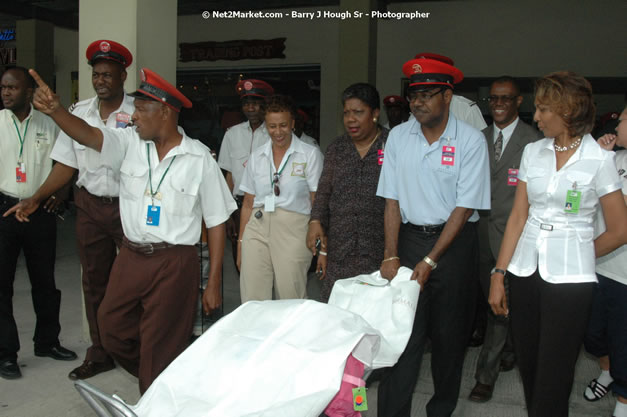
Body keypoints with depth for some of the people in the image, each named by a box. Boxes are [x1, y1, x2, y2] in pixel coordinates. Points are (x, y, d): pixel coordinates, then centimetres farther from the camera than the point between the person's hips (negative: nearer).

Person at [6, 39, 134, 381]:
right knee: (94, 282, 13)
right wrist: (36, 198, 1)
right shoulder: (77, 113, 5)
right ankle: (100, 353, 28)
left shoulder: (138, 115, -8)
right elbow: (66, 165, 8)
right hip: (90, 206, 5)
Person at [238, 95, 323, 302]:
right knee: (252, 302, 0)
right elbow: (248, 203, 17)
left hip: (293, 230, -3)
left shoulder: (310, 154, 2)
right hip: (257, 228, 4)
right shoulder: (257, 156, 13)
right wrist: (241, 241, 13)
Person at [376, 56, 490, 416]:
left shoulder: (471, 140, -8)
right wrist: (391, 255, -5)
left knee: (449, 333, 9)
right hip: (410, 237, 2)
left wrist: (430, 261, -13)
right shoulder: (398, 136, 2)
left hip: (455, 241, -2)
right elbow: (392, 200, 3)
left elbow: (464, 207, -10)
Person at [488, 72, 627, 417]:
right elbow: (518, 217, 4)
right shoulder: (533, 152, 6)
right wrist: (498, 274, 0)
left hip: (569, 279, -4)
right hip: (525, 271, 4)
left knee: (552, 379, 2)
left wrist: (574, 256, 9)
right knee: (527, 366, 12)